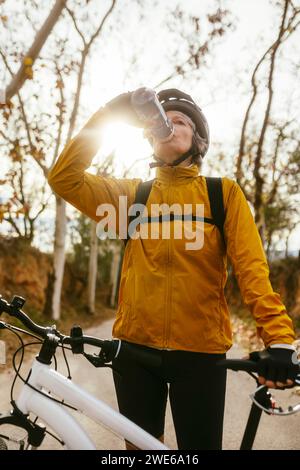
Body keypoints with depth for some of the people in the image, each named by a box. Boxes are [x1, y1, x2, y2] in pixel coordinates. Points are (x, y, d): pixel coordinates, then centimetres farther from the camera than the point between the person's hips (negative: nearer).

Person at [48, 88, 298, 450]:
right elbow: (63, 178, -1)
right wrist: (107, 115, -5)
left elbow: (251, 267, -7)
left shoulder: (224, 193, 2)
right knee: (140, 444, 17)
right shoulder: (131, 194, 8)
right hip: (135, 347, 3)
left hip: (200, 351, -2)